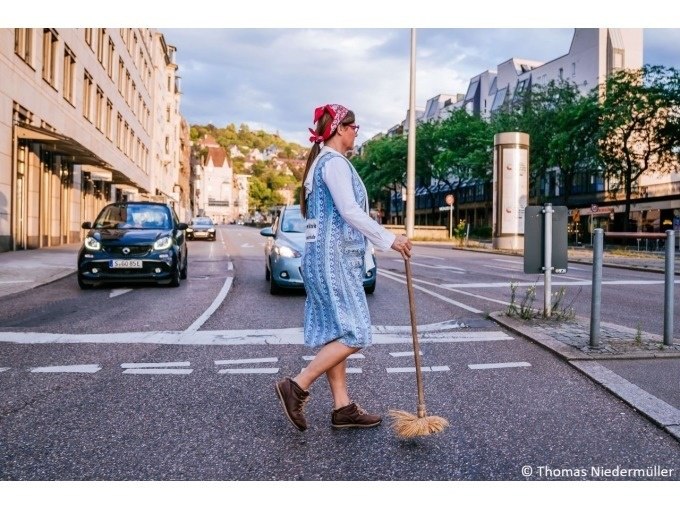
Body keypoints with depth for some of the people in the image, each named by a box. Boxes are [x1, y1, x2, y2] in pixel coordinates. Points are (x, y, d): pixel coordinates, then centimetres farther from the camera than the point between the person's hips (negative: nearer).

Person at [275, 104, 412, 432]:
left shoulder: (321, 162, 21)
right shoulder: (334, 161, -10)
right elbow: (350, 212, -19)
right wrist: (390, 240, -13)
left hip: (329, 258, 11)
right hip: (333, 258, -11)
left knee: (335, 334, 9)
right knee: (354, 335, -9)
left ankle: (342, 408, 15)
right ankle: (296, 387, -5)